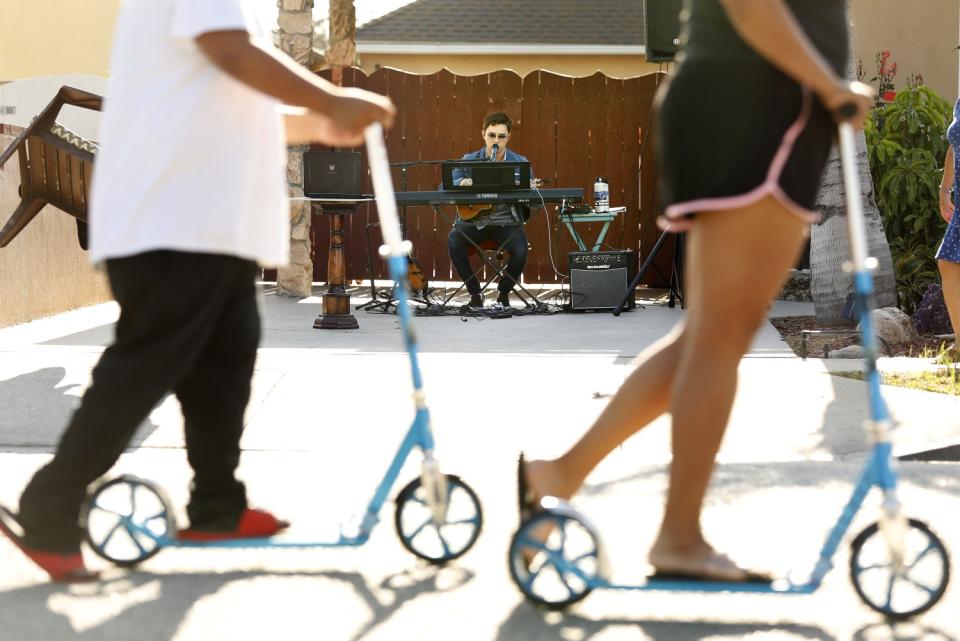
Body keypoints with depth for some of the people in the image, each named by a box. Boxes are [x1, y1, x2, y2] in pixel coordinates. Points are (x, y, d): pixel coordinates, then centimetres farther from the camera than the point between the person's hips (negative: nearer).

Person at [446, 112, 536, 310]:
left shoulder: (520, 163, 5)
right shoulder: (469, 160, 6)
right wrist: (461, 182, -24)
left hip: (507, 222, 0)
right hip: (474, 220, 1)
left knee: (520, 250, -30)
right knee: (453, 241, -30)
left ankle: (504, 292, 2)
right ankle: (474, 292, -8)